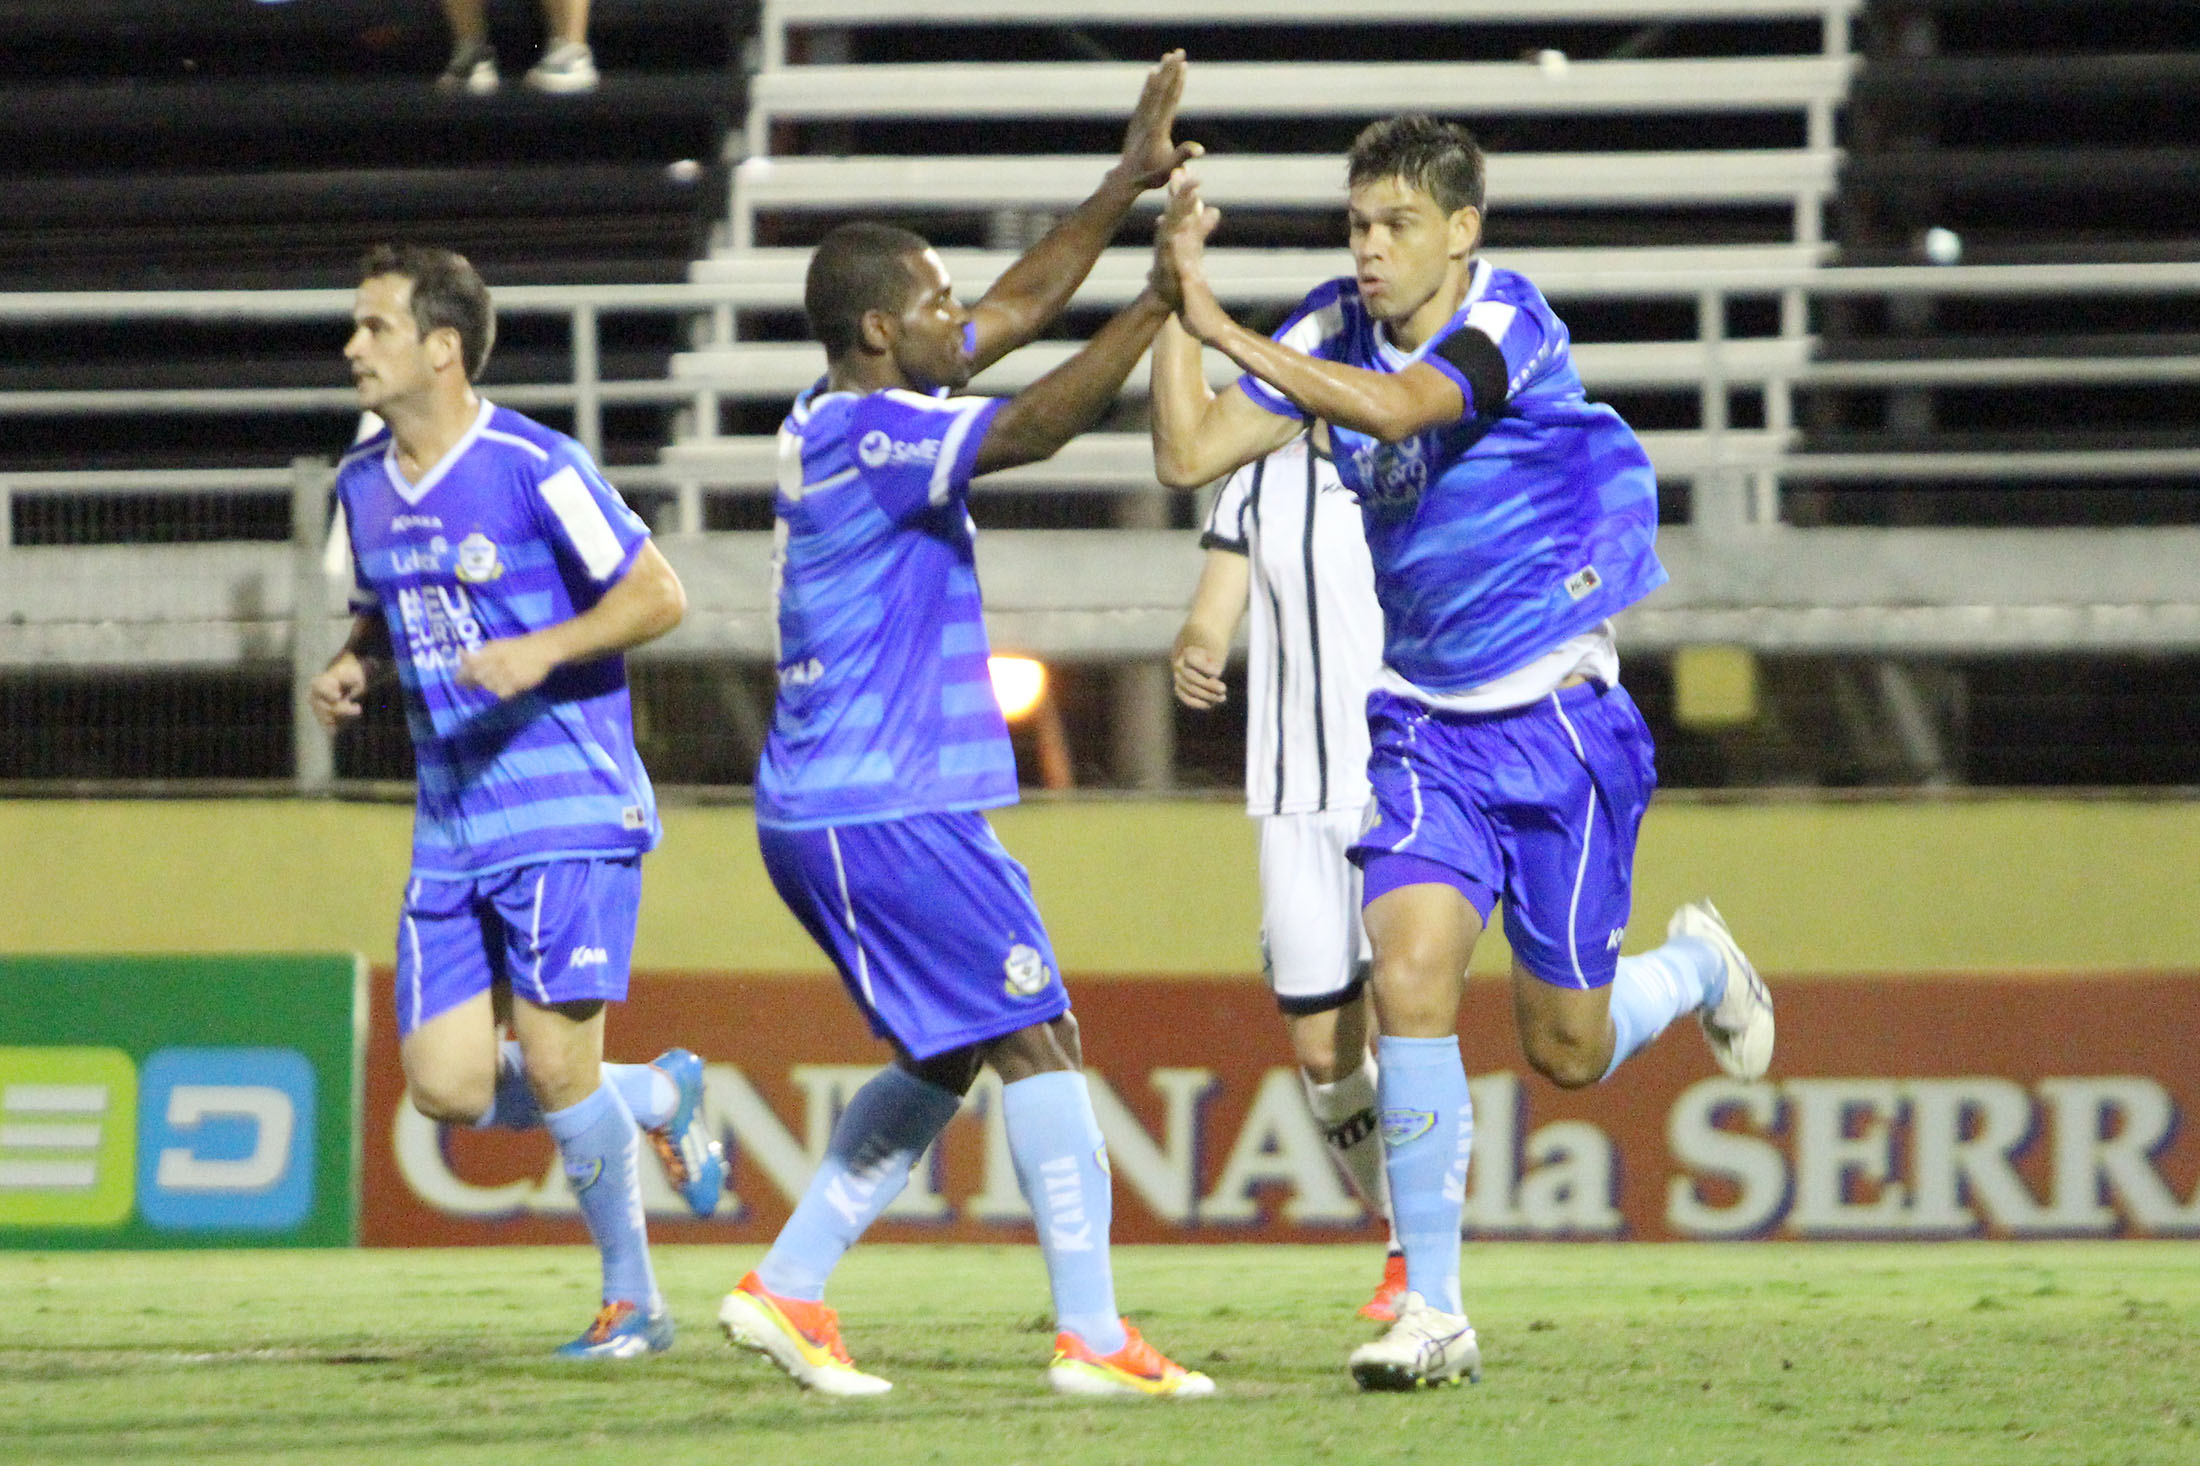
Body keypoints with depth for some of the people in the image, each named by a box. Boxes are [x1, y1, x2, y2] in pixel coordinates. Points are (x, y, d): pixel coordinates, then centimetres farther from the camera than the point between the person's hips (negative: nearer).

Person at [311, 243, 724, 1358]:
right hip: (450, 825, 7)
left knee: (554, 1067, -11)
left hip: (568, 812, -7)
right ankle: (657, 1097, 24)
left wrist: (543, 651, -23)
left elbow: (657, 595, -9)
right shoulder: (362, 483, 10)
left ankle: (632, 1300, 9)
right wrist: (350, 669, 4)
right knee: (447, 1088, -3)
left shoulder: (533, 467, -12)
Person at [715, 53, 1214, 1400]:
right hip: (886, 811, -10)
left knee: (946, 1062, 17)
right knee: (1039, 1041, -8)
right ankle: (1093, 1338, -10)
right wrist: (1158, 306, -26)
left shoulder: (851, 415, 13)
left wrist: (1125, 186, 15)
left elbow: (1021, 306, 19)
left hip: (833, 812, 10)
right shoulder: (874, 438, -16)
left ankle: (788, 1288, 16)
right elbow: (1033, 429, -30)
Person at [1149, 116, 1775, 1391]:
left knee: (1567, 1053, 5)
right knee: (1410, 975, -18)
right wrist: (1177, 299, -17)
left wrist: (1222, 328, -39)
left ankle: (1697, 969, 41)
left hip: (1556, 722, -4)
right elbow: (1192, 454, -7)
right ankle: (1434, 1315, -12)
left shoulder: (1508, 320, -17)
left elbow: (1399, 407, -36)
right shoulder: (1336, 332, -1)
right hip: (1422, 725, 4)